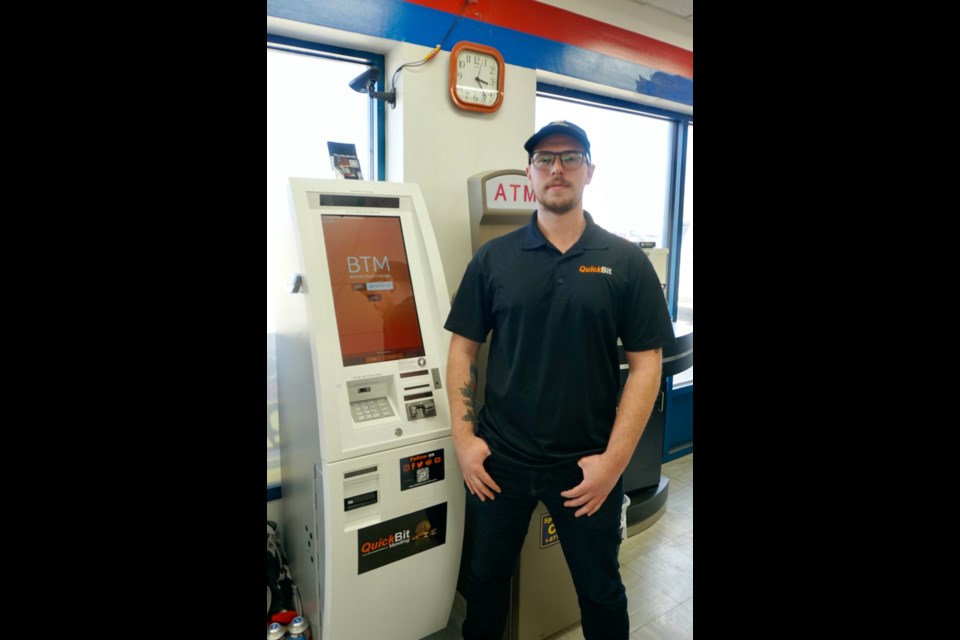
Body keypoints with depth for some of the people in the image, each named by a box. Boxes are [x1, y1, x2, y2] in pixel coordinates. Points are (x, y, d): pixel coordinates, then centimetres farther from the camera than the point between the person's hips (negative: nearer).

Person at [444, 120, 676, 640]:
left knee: (601, 592, 19)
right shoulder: (494, 258, -1)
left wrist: (613, 460, -10)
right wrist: (464, 438, -4)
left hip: (588, 466, -1)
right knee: (483, 582, 20)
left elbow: (645, 364, -5)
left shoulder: (626, 262, -4)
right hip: (499, 460, 2)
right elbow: (463, 349, 2)